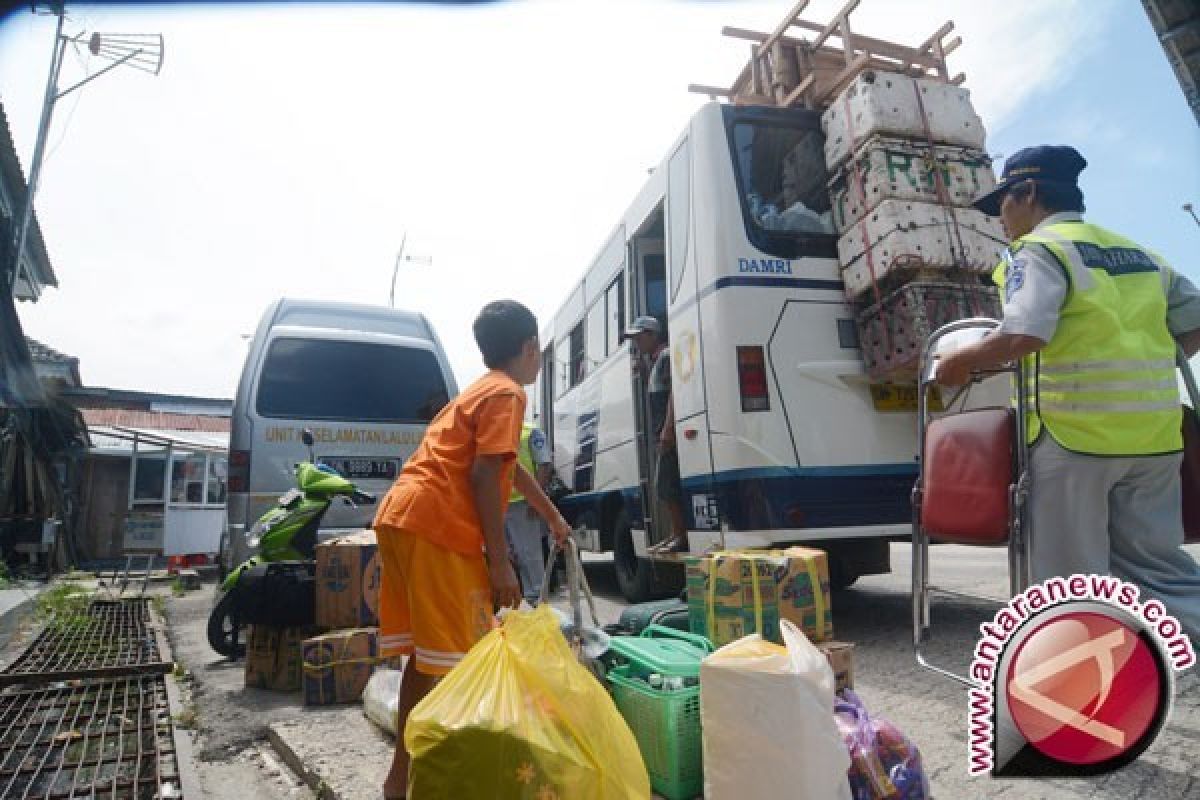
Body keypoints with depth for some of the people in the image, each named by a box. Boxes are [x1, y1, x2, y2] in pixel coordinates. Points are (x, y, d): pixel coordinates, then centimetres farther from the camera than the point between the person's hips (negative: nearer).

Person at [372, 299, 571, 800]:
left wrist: (553, 518, 50)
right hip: (436, 526, -10)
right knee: (450, 657, -3)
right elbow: (483, 476, -14)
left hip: (401, 518, 10)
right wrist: (500, 563, -13)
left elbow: (510, 467, 39)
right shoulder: (507, 393, -2)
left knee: (427, 653, 17)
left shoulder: (480, 390, 28)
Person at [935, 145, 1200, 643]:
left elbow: (1024, 334, -23)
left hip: (1076, 431, -7)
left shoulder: (1039, 249, -7)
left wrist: (959, 362, -9)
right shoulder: (1139, 253, 19)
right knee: (1155, 562, 17)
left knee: (1071, 573, 4)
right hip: (1152, 431, 8)